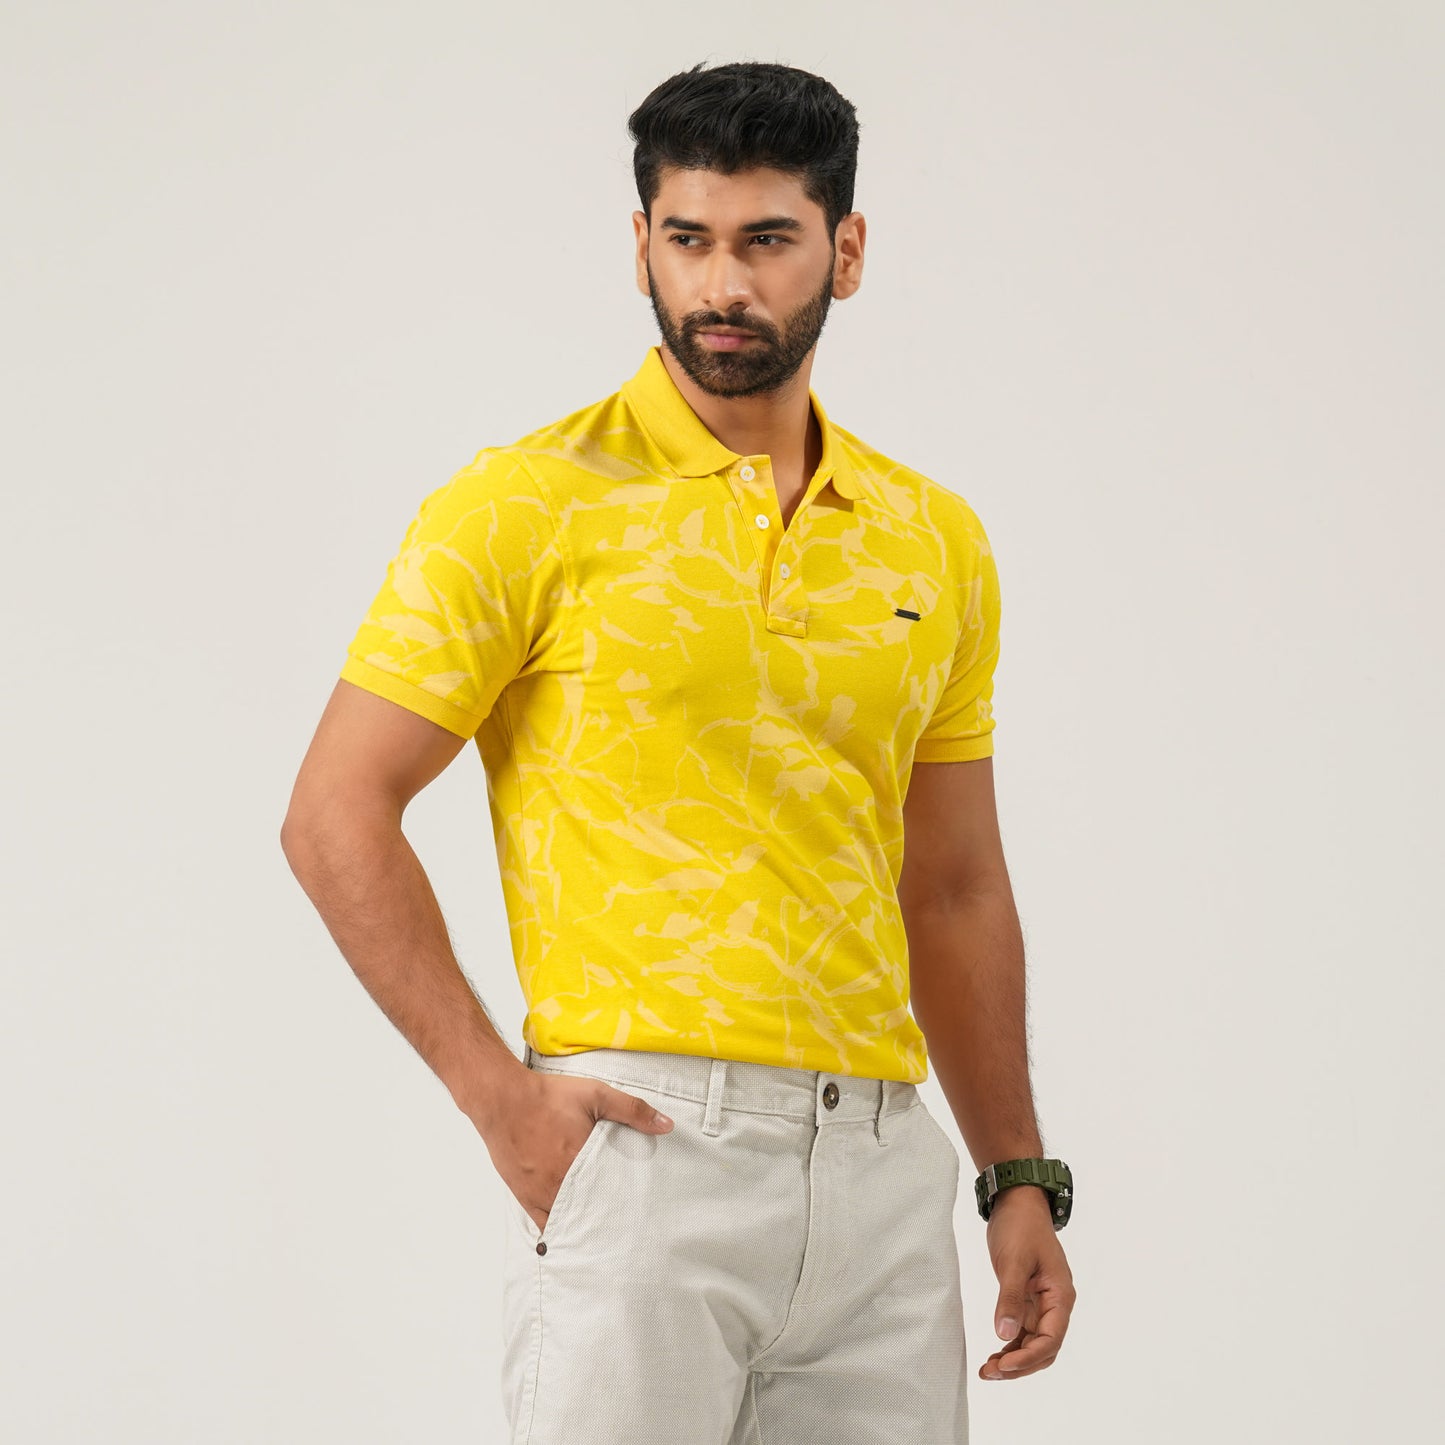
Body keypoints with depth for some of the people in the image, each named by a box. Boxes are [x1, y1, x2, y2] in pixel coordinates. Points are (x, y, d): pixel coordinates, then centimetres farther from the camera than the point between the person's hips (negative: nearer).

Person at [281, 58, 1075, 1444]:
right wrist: (498, 1094, -11)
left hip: (882, 1166, 5)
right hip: (641, 1146, -5)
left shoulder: (935, 540, 13)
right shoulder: (529, 505, -2)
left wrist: (1017, 1177, 13)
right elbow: (335, 814, -4)